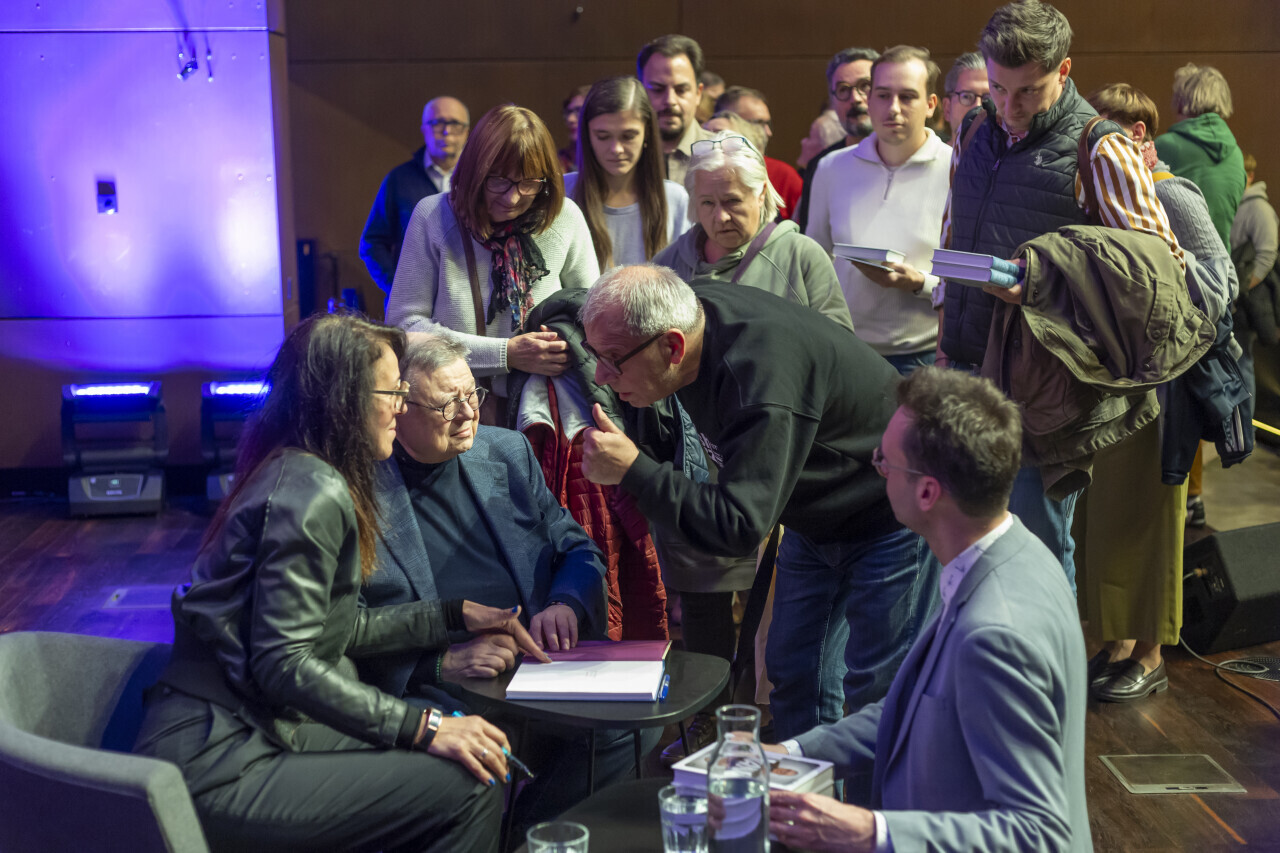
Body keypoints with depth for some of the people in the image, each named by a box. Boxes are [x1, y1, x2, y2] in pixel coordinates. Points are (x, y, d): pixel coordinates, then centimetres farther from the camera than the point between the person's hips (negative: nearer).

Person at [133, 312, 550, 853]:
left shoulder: (294, 474, 13)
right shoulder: (313, 493, -16)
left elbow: (342, 629, 17)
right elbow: (283, 662, -22)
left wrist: (457, 616, 19)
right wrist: (424, 727, -21)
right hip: (214, 771, -10)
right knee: (468, 791, -16)